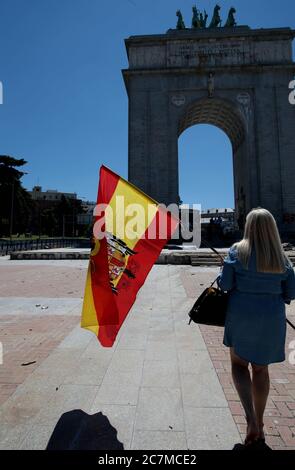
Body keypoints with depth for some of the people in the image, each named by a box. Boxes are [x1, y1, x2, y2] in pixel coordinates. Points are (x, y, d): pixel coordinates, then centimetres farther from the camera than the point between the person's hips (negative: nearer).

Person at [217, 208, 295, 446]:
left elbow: (224, 284, -12)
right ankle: (259, 426, 33)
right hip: (271, 318, 3)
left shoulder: (237, 251, -11)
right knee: (261, 369, 19)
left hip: (241, 314, -3)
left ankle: (251, 420, 4)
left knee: (239, 364, 17)